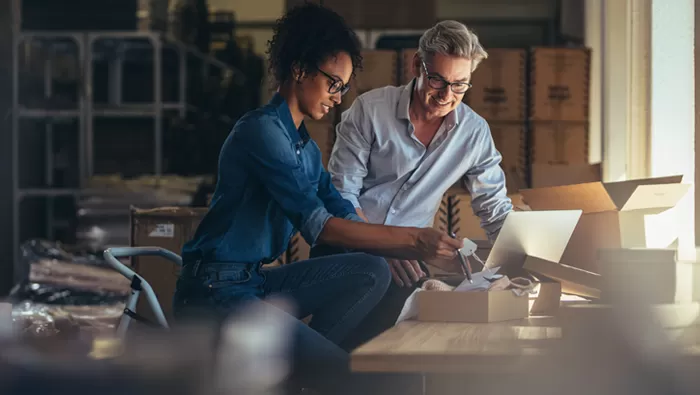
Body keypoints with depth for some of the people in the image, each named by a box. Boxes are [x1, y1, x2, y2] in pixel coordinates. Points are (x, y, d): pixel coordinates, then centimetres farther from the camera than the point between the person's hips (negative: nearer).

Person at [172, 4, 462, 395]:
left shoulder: (307, 148, 15)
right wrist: (411, 238, -19)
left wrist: (420, 251, -4)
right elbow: (319, 227, -21)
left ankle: (285, 363, -8)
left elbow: (347, 221, 10)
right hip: (216, 291, -10)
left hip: (257, 282, 10)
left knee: (372, 272, -8)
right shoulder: (263, 131, -15)